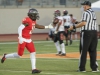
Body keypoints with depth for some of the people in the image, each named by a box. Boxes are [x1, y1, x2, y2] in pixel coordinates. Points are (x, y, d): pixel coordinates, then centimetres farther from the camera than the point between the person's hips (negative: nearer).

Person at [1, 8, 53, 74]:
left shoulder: (33, 21, 9)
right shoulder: (27, 20, -19)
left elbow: (37, 26, 27)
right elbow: (20, 28, -24)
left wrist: (47, 27, 25)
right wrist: (20, 37, -32)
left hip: (28, 40, 9)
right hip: (23, 39, -9)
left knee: (33, 53, 0)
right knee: (19, 54, -4)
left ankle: (34, 69, 0)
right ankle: (5, 56, 19)